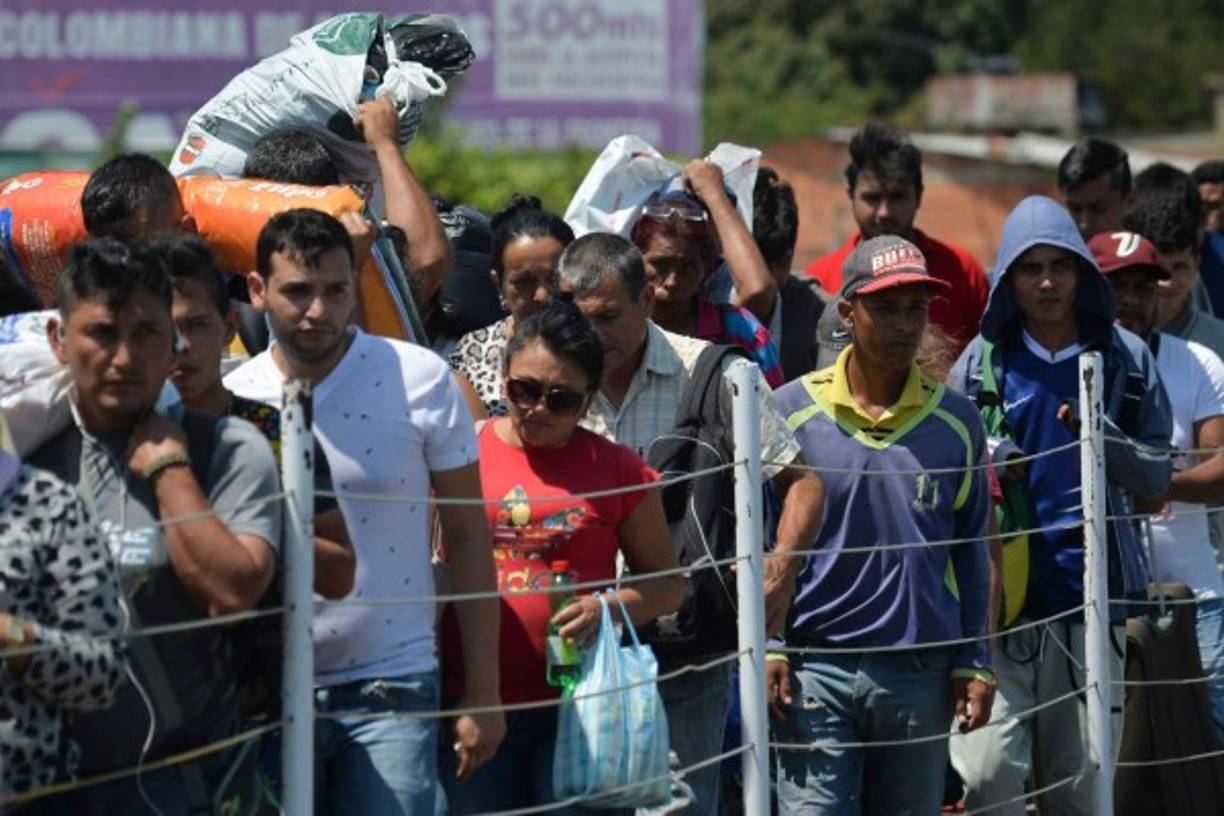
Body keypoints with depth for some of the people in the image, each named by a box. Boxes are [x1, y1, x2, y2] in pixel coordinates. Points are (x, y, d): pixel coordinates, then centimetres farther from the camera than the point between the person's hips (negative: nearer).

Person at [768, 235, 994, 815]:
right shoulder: (792, 412, 0)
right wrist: (767, 648, -3)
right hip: (815, 671, -2)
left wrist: (974, 663, 7)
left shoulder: (956, 422, 7)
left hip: (922, 675, 2)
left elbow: (971, 556, 12)